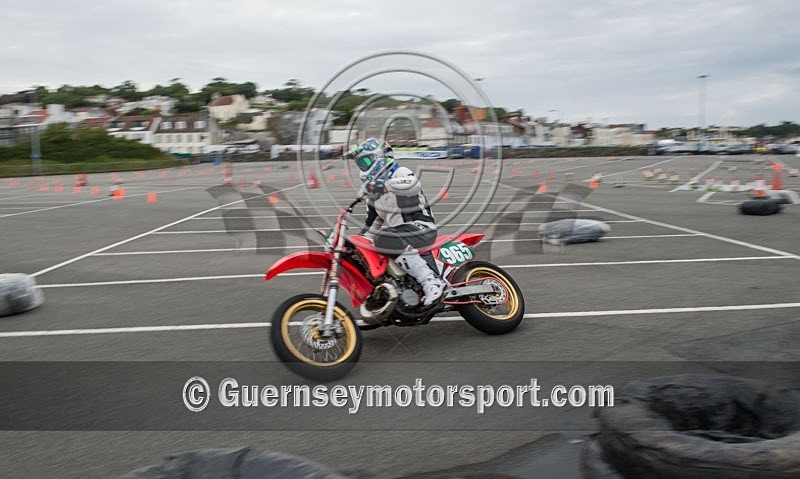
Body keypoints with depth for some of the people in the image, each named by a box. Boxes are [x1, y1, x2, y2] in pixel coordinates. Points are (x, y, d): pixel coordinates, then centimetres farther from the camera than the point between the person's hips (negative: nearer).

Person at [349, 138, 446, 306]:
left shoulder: (400, 173, -6)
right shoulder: (374, 191, 20)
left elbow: (413, 185, -32)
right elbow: (374, 219, 28)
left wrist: (383, 185, -36)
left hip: (420, 226, -9)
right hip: (398, 231, 9)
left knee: (388, 241, -37)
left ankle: (432, 282, -38)